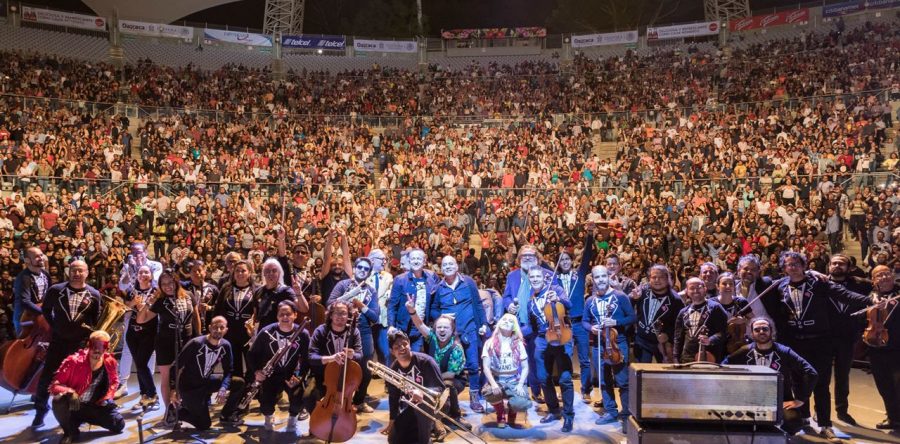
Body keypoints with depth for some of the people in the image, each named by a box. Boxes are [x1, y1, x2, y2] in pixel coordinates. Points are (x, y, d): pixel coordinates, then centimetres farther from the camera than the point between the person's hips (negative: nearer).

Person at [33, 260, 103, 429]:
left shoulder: (94, 294, -1)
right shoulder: (56, 290, -1)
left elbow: (97, 320, 5)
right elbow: (46, 310, 13)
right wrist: (54, 326, 5)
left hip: (82, 343, 0)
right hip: (58, 341, 1)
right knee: (47, 376, 3)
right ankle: (41, 409, 21)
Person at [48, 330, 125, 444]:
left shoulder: (110, 362, -8)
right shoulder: (74, 361, -21)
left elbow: (114, 382, 13)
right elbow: (54, 385, -19)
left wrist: (107, 397, -3)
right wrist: (70, 392, -37)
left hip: (95, 406, 4)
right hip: (73, 405, -4)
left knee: (119, 425, -8)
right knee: (59, 400, -38)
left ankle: (85, 418, 18)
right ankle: (71, 432, -10)